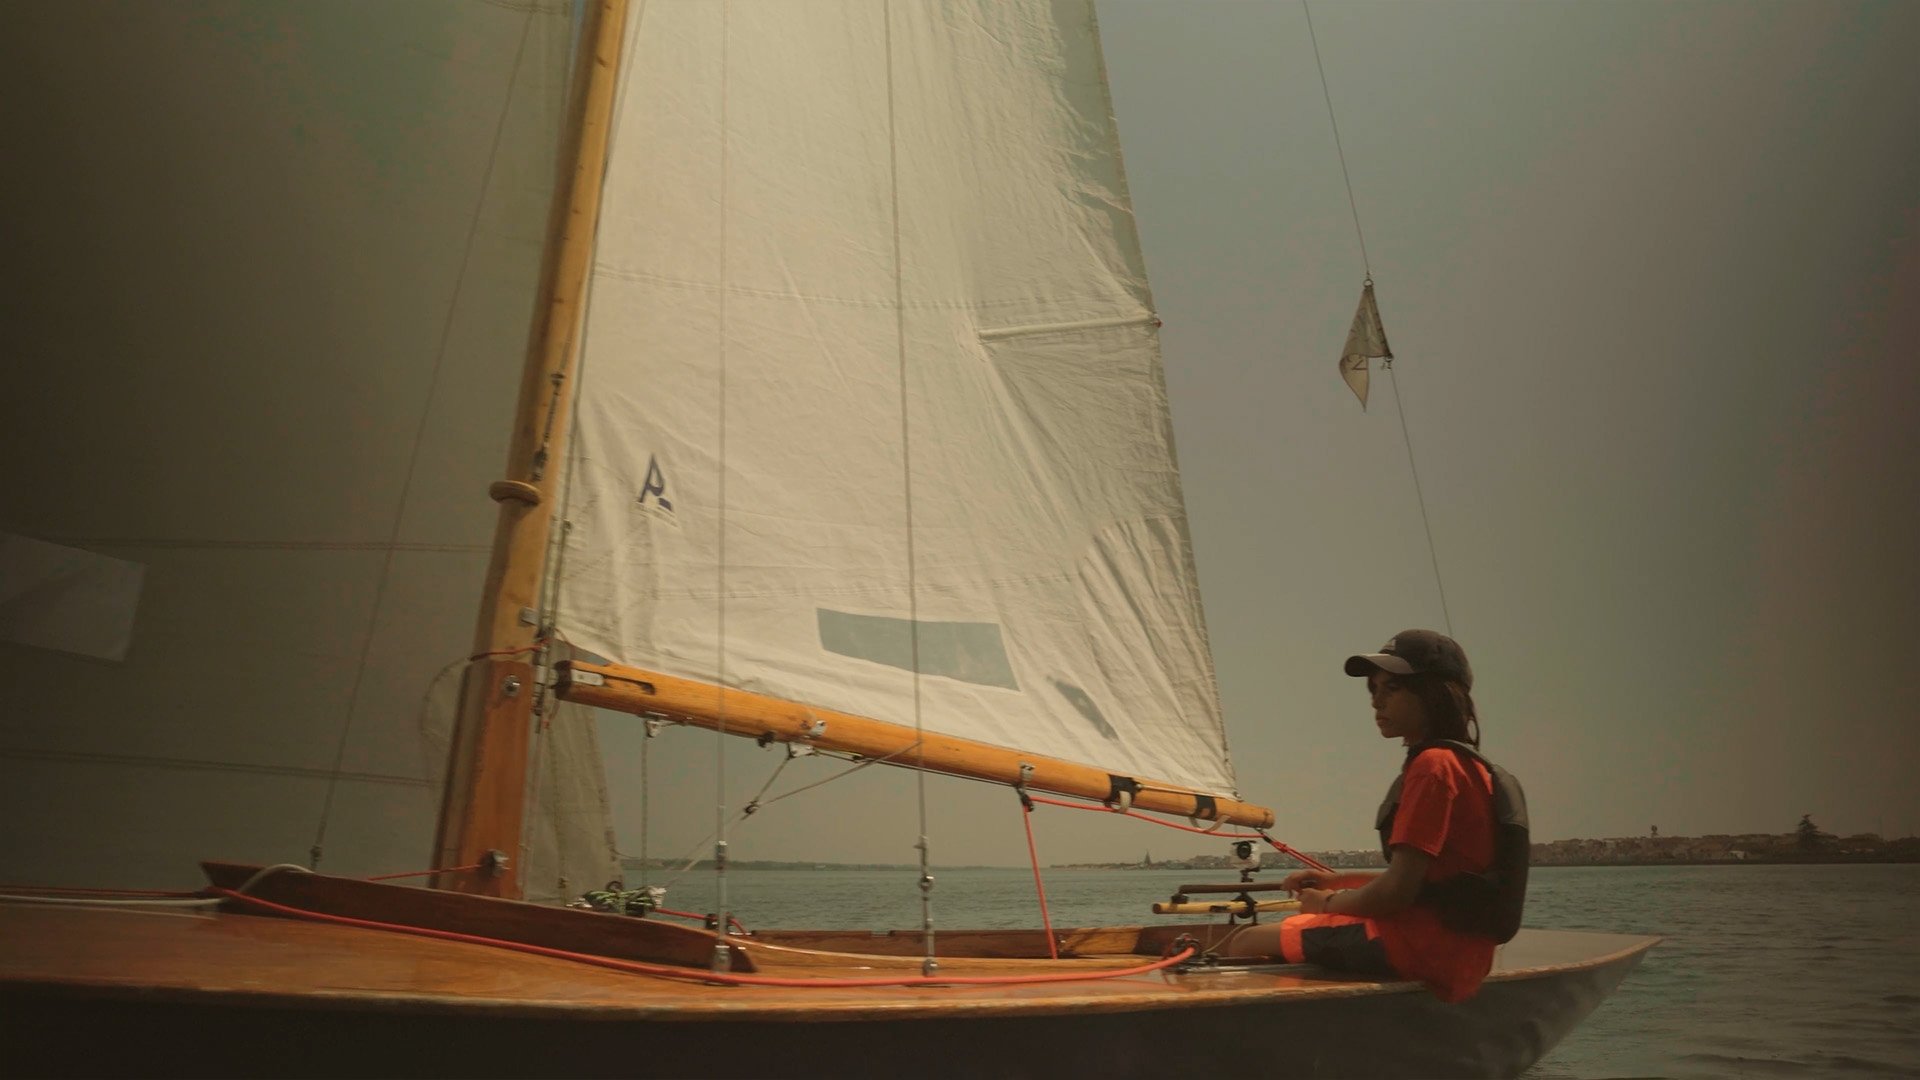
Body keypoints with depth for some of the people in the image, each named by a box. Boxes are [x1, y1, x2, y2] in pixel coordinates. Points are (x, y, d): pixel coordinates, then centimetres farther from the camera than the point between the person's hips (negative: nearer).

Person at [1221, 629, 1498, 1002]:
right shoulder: (1462, 764, 16)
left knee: (1246, 943, -9)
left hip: (1422, 945, -11)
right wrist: (1335, 881, 15)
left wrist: (1329, 902, -2)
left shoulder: (1433, 765, -16)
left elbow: (1397, 891, -20)